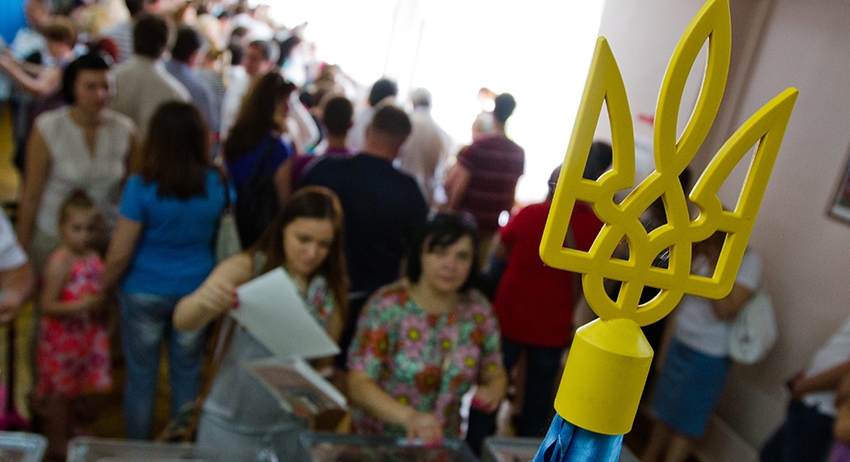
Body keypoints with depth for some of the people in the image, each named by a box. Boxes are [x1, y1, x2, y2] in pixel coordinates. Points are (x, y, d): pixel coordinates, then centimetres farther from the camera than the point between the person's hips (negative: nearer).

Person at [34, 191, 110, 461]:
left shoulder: (93, 257, 1)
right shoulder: (60, 262, -22)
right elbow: (47, 305, -24)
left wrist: (103, 301, 1)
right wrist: (82, 305, -30)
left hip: (87, 334, 7)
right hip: (62, 336, -7)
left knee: (72, 388, 24)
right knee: (60, 390, 10)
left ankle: (68, 431, 44)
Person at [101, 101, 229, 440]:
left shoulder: (142, 186, -18)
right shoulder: (217, 183, -8)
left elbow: (119, 256, -14)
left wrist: (101, 290, 1)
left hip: (144, 294, -2)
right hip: (196, 291, 3)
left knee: (141, 377, 14)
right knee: (187, 376, 16)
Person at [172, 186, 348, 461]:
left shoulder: (333, 287, -5)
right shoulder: (246, 268, -13)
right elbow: (183, 322, -25)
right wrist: (200, 302, -46)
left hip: (291, 428, 3)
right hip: (230, 424, -2)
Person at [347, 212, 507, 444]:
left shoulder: (478, 310, -1)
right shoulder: (387, 305, -12)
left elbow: (496, 375, 10)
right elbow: (358, 384, -18)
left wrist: (493, 392, -13)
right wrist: (409, 416, -35)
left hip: (442, 443, 3)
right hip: (375, 442, -2)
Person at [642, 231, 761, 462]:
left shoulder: (748, 260, -15)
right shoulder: (699, 250, 3)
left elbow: (724, 310, -24)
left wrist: (715, 262, -22)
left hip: (708, 356, -6)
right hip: (679, 342, 6)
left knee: (685, 425, 6)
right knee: (665, 414, 18)